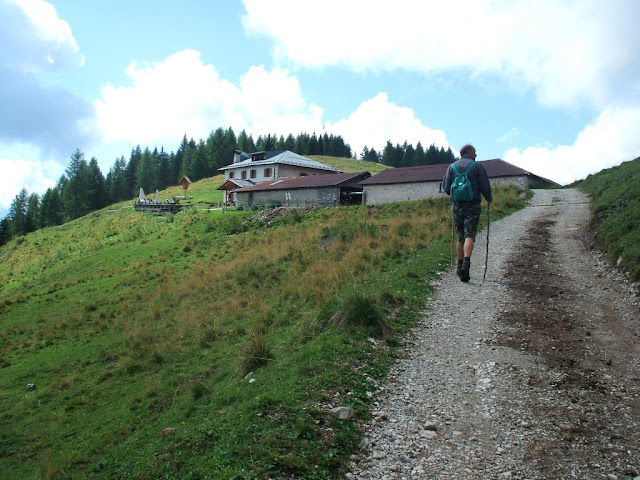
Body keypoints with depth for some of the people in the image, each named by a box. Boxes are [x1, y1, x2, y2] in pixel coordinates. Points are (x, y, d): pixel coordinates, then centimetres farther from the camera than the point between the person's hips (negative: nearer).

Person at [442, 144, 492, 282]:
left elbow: (446, 188, 6)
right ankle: (466, 261, -27)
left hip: (457, 205, 3)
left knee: (460, 237, 12)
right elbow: (485, 186, -3)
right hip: (473, 205, -3)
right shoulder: (477, 166, 0)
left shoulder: (452, 167, 9)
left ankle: (460, 265, 16)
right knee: (470, 235, -8)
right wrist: (489, 198, 16)